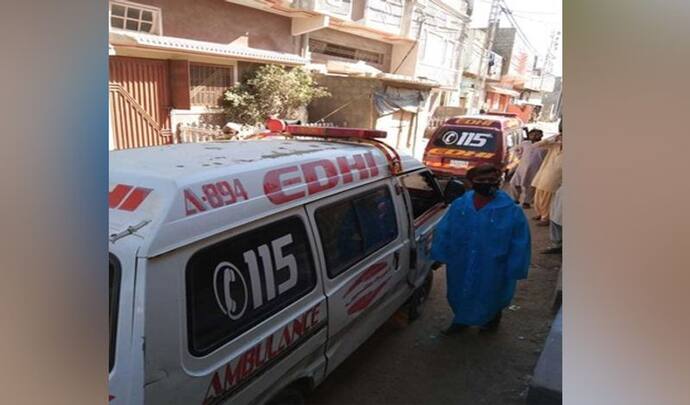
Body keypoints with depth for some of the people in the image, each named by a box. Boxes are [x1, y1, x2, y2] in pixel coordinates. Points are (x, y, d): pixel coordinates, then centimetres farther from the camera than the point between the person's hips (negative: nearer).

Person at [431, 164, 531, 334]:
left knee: (491, 297, 20)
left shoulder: (511, 211, -16)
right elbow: (443, 232, 2)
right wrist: (439, 256, 2)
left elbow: (520, 244, -10)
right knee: (460, 295, 22)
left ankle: (491, 320, 52)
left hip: (492, 271, -3)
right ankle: (461, 320, 50)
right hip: (461, 266, 3)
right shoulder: (459, 205, -7)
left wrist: (514, 272, -10)